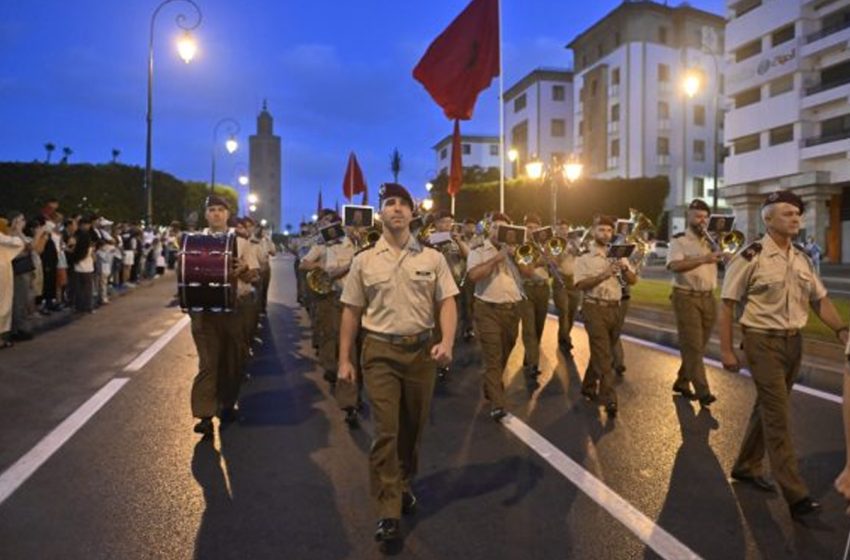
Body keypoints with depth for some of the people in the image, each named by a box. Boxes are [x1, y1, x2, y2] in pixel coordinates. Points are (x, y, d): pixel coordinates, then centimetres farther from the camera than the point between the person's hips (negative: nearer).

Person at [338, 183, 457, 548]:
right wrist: (344, 360, 2)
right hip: (380, 351, -1)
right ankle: (388, 513, 3)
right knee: (385, 430, -4)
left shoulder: (432, 258, 2)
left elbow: (446, 303, 1)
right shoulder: (364, 261, 1)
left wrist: (447, 343, -15)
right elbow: (351, 312, 4)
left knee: (413, 426, 14)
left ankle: (404, 486, 37)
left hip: (421, 349, 2)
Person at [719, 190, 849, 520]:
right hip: (763, 342, -7)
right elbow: (727, 304, -11)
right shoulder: (751, 257, -13)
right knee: (779, 416, -6)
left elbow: (819, 299, 14)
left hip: (794, 341, 7)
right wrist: (726, 349, -13)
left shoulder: (801, 258, 9)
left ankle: (746, 466, 34)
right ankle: (796, 495, 0)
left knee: (768, 408, 17)